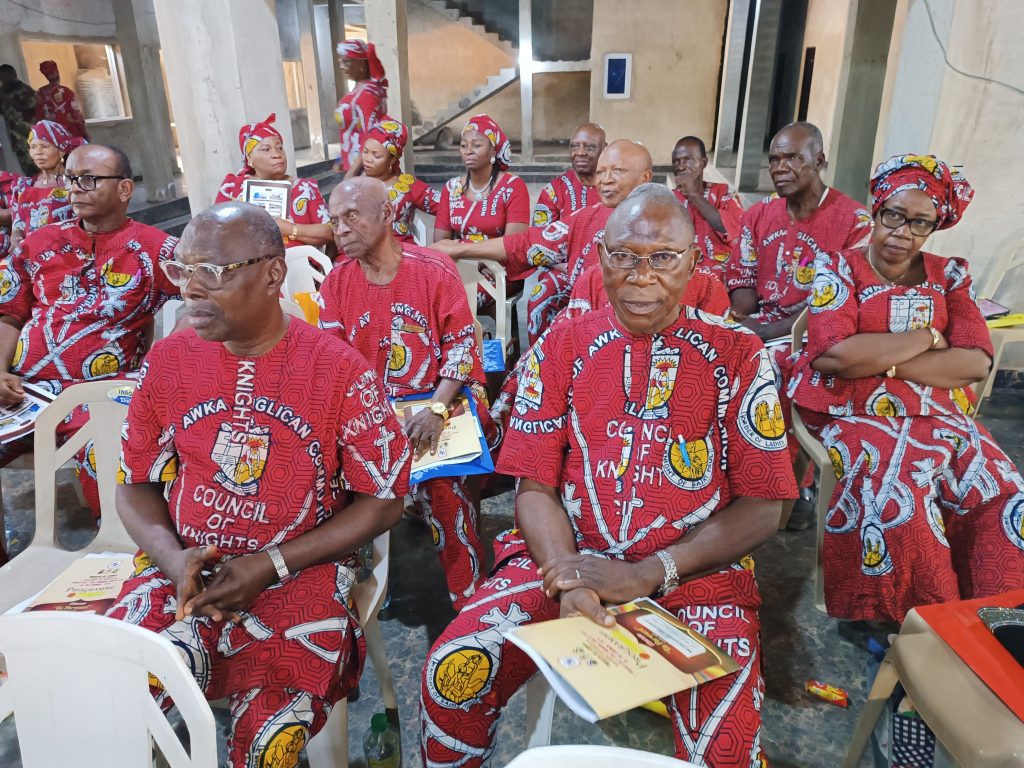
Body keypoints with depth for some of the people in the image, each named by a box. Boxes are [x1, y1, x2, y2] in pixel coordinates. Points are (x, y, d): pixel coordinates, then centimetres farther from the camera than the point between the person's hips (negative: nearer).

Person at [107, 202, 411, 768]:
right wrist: (176, 560, -9)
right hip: (183, 571, 3)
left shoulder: (339, 369, -10)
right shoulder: (167, 361, 2)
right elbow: (136, 485, 11)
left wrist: (272, 565, -13)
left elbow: (383, 499, -6)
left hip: (299, 573, -3)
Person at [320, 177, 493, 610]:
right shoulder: (336, 282, 4)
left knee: (440, 484, -20)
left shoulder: (435, 270, -6)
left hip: (435, 400, -3)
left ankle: (469, 601, 0)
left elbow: (460, 343, -6)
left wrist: (436, 410, -19)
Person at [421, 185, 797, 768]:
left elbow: (762, 508, -3)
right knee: (454, 672, -17)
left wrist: (649, 575, -15)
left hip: (696, 573, -1)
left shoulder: (738, 354, -1)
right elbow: (535, 488, 1)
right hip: (568, 560, 2)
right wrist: (570, 580, -18)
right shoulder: (562, 347, 3)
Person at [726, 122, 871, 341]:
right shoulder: (756, 215, 11)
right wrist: (747, 326, -11)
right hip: (754, 329, 5)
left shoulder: (855, 221, -6)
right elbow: (742, 278, 9)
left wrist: (768, 332, -18)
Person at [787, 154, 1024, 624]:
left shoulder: (949, 276, 13)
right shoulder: (838, 268, 2)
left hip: (940, 419, 5)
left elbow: (977, 362, -2)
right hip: (858, 416, -4)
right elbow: (836, 354, -15)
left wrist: (881, 359, -12)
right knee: (897, 502, -30)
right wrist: (926, 337, -5)